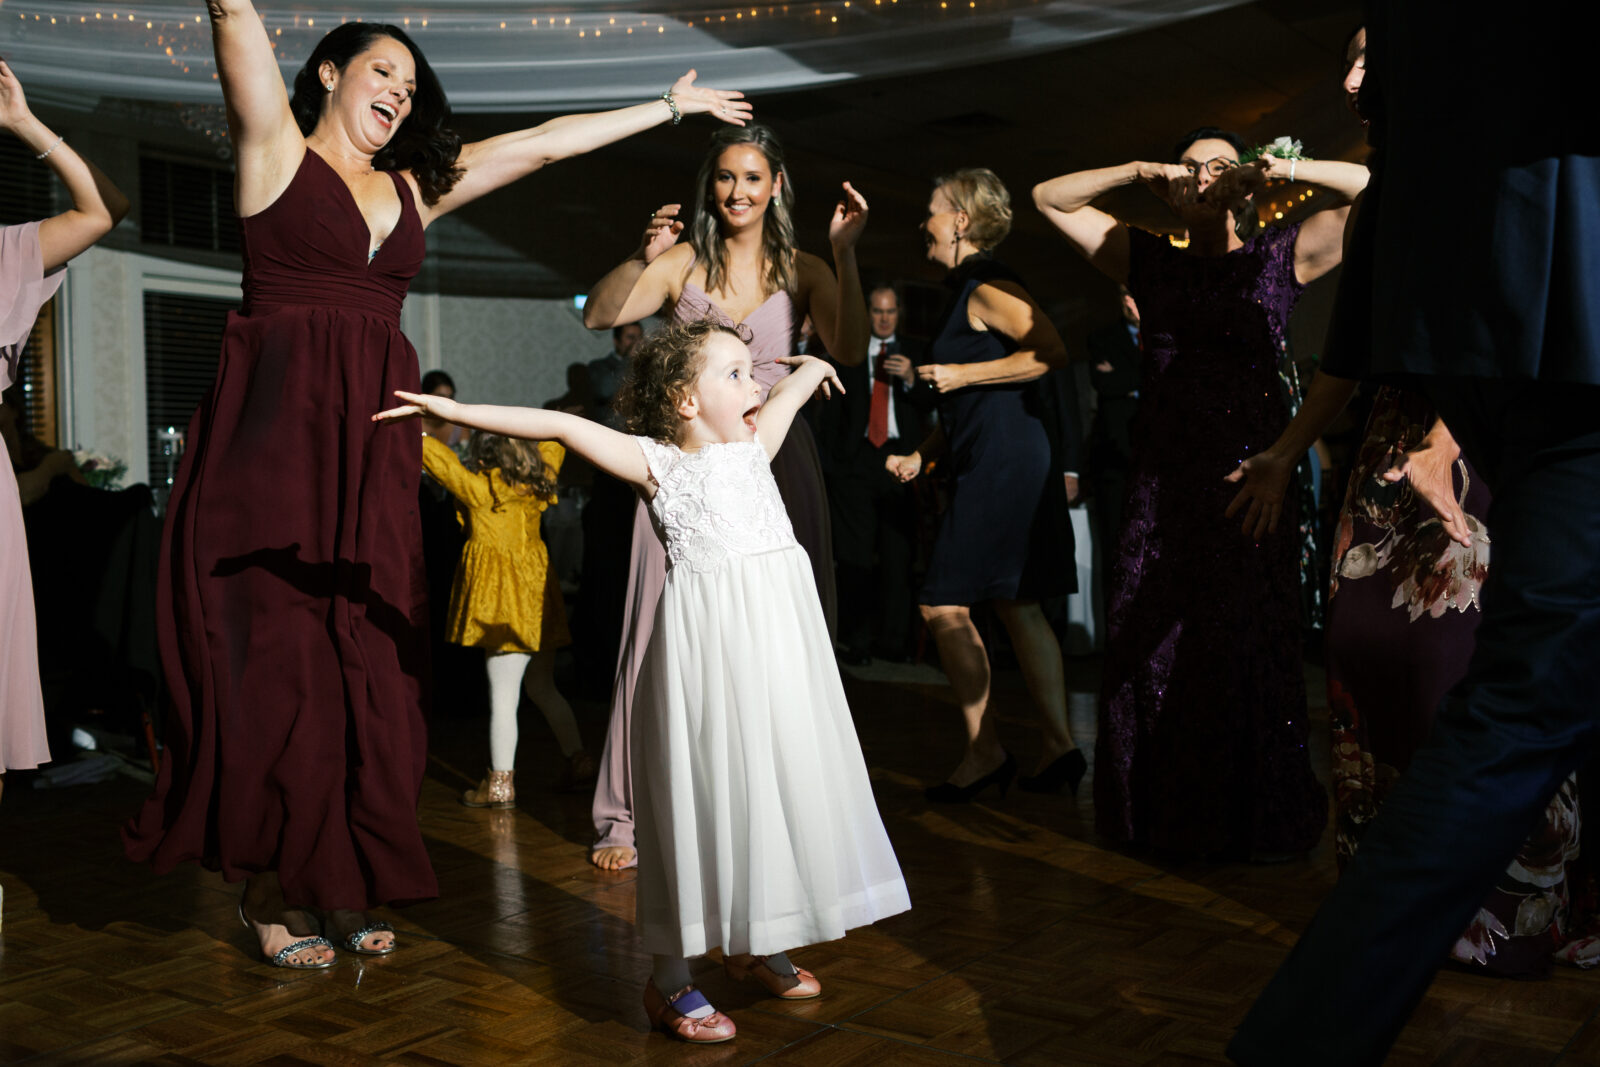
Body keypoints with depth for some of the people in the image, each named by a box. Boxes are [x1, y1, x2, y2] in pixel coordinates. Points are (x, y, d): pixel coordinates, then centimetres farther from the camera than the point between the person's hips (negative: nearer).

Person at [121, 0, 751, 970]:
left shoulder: (415, 188, 19)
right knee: (275, 648, -3)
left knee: (367, 657, 3)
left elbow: (546, 142, 22)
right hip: (275, 427, -5)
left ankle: (344, 884, 14)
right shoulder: (276, 152, 6)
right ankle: (269, 889, 9)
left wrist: (671, 107, 27)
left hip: (374, 445, 5)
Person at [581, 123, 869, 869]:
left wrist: (846, 256, -15)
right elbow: (599, 315, -4)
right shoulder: (684, 262, 5)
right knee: (663, 633, -5)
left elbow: (849, 352, -7)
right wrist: (643, 259, -18)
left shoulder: (801, 271, 7)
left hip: (776, 461, 1)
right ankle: (628, 817, 3)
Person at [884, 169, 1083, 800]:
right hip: (990, 464, 10)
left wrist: (961, 374, -18)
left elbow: (1052, 353, -21)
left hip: (1005, 460, -10)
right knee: (1018, 607, 9)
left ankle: (985, 751, 0)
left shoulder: (987, 288, -10)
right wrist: (922, 455, 19)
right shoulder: (965, 292, 20)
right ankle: (1058, 747, 12)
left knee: (945, 606, -8)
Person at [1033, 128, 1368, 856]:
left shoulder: (1280, 258, 8)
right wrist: (1139, 172, 4)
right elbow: (1050, 197, 15)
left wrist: (1283, 169, -6)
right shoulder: (1150, 262, 15)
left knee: (1245, 652, -1)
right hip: (1162, 483, 3)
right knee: (1147, 650, 4)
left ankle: (1253, 820, 13)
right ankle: (1165, 815, 18)